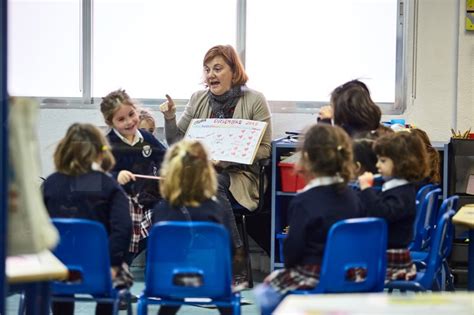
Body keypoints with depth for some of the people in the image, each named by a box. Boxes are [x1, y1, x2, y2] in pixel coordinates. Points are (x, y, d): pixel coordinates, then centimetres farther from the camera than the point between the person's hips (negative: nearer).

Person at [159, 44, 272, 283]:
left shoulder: (255, 101, 2)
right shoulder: (198, 99, 14)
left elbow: (264, 149, -2)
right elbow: (177, 142, 15)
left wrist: (228, 158, -15)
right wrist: (170, 118, -4)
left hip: (239, 175, -3)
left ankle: (237, 261, -25)